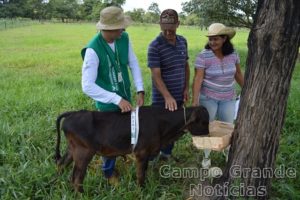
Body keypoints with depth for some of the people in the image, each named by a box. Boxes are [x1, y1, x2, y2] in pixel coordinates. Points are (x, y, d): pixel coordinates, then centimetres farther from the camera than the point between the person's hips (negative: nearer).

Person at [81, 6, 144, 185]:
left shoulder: (124, 38, -11)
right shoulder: (93, 50, -29)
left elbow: (133, 63, -4)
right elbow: (87, 86, -30)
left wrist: (140, 90, -16)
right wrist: (117, 99, -33)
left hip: (126, 96, 5)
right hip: (108, 103, -5)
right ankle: (109, 171, 37)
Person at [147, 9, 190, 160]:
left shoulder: (183, 41, 3)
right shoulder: (155, 46, -17)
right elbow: (156, 75, -21)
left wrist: (186, 88, 8)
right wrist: (167, 97, -29)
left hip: (179, 96, 6)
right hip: (162, 98, -6)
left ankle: (166, 153, 38)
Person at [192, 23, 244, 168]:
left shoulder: (233, 54, -5)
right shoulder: (203, 56, -19)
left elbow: (238, 74, 9)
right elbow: (198, 79, -22)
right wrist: (195, 100, -28)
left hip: (228, 98, 3)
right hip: (208, 97, -3)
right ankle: (206, 157, 31)